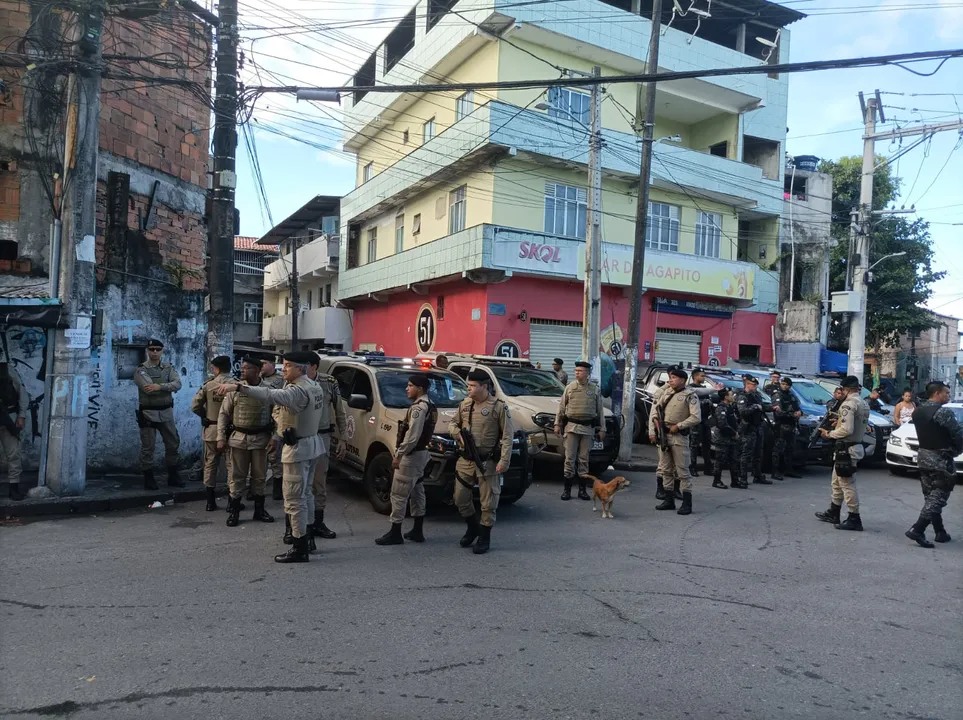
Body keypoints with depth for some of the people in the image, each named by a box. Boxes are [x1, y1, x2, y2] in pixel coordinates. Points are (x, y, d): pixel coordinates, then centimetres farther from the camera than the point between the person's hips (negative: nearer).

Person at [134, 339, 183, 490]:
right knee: (147, 447, 3)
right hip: (148, 413, -4)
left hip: (166, 412, 5)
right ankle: (148, 478, 13)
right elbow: (148, 389, -20)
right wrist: (168, 388, -13)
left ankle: (172, 476, 23)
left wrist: (160, 387, -25)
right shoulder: (141, 370, -5)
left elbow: (177, 384, -10)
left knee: (173, 444, 11)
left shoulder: (168, 368, 7)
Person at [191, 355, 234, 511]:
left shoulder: (208, 385, -3)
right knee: (232, 464, 7)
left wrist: (206, 415, 12)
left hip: (211, 429, 2)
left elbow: (194, 406, -4)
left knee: (210, 464, 11)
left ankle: (210, 502, 14)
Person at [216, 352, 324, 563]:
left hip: (298, 448, -10)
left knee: (294, 498, -4)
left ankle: (299, 549, 1)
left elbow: (271, 395, -38)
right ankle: (305, 539, 26)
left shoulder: (299, 390, -23)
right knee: (304, 496, 18)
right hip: (311, 444, 10)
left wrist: (238, 387, -45)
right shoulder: (313, 386, 10)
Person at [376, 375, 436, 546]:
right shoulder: (429, 406, 13)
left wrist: (398, 455, -19)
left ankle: (395, 533, 1)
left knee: (398, 494, -4)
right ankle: (417, 531, 21)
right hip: (421, 454, 11)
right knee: (416, 492, 15)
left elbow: (412, 437, -25)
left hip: (411, 455, -11)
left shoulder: (419, 407, -19)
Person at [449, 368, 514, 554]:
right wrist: (458, 433, -5)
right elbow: (452, 423, 18)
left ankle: (484, 537, 21)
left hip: (488, 463, -5)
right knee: (460, 499, 12)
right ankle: (472, 528, 36)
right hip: (465, 461, 5)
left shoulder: (499, 406, -9)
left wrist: (504, 460, -16)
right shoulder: (464, 404, 6)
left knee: (488, 502, 4)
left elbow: (507, 436, -9)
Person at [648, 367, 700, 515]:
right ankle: (669, 500, 21)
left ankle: (687, 503, 3)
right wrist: (652, 431, 1)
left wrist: (678, 426, -15)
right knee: (665, 469, 12)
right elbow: (654, 412, 10)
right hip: (662, 435, 6)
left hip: (679, 436, -6)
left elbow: (696, 417, -14)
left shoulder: (690, 395, -7)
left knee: (682, 470, -3)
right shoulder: (664, 392, 9)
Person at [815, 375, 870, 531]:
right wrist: (840, 421, 14)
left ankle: (854, 519, 2)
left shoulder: (849, 404, -17)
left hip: (846, 449, -10)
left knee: (847, 484, -3)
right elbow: (856, 425, 14)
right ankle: (833, 513, 29)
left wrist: (830, 434, -11)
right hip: (856, 445, 10)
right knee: (837, 482, 19)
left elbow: (847, 430, -24)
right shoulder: (864, 404, 12)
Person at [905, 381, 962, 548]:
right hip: (941, 460, -8)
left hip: (924, 457, 8)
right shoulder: (943, 412, -17)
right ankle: (917, 530, -11)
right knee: (938, 497, -3)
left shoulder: (917, 411, 7)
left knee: (930, 497, 14)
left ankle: (940, 532, 23)